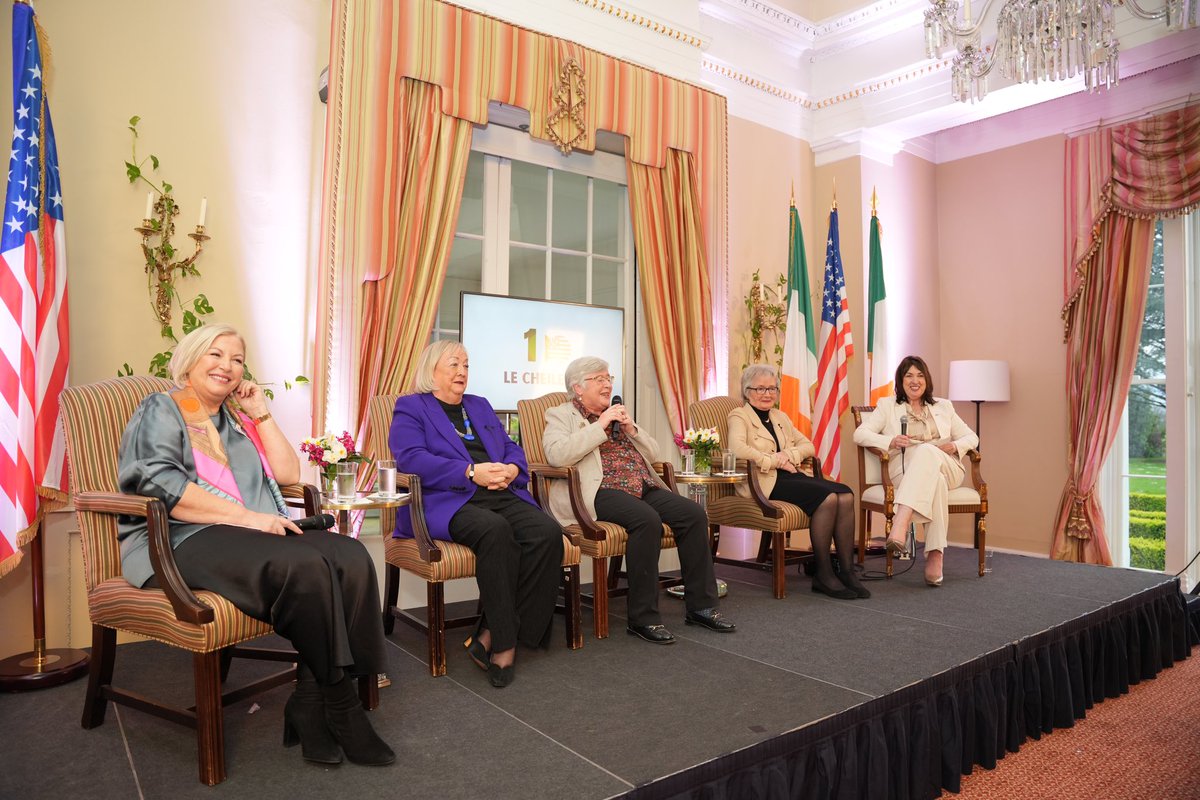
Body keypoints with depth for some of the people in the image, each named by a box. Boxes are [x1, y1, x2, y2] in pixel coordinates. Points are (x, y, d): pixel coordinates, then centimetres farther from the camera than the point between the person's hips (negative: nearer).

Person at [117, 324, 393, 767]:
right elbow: (159, 484, -11)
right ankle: (340, 708, -20)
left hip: (258, 532, 6)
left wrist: (261, 414, 14)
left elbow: (287, 473, 18)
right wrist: (245, 516, -19)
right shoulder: (161, 410, 8)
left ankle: (311, 702, -21)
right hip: (186, 541, -6)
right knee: (305, 565, -35)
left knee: (351, 556, -25)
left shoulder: (237, 417, 27)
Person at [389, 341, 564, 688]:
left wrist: (512, 468, -3)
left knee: (548, 532, -25)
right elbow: (412, 459, -7)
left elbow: (511, 447, 23)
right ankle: (504, 641, -25)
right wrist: (471, 472, -18)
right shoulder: (410, 408, 11)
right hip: (447, 501, -5)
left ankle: (492, 634, -17)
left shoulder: (480, 406, 29)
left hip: (502, 495, 6)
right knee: (495, 530, -38)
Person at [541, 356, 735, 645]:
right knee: (647, 520, -33)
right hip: (600, 491, -6)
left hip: (643, 487, 7)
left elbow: (652, 453, 22)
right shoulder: (560, 415, 8)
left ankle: (700, 605, -6)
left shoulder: (616, 413, 26)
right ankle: (642, 618, -23)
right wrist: (600, 425, -11)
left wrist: (631, 428, 3)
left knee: (694, 514, -16)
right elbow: (556, 454, -13)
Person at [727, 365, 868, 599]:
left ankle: (847, 572, -17)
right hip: (765, 483, -7)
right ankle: (823, 575, -18)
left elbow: (808, 446, 19)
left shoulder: (780, 417, 26)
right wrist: (775, 461, -11)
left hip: (790, 476, 7)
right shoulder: (739, 416, 4)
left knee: (846, 494, -20)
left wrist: (789, 454, -2)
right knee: (828, 497, -27)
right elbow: (737, 449, -16)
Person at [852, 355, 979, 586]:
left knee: (926, 451, -36)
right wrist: (891, 442, -17)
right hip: (906, 471, -1)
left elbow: (971, 437, 21)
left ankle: (900, 524, -48)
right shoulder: (887, 405, 15)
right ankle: (935, 554, -42)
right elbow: (860, 434, 2)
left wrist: (954, 446, -4)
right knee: (935, 482, -38)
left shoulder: (943, 406, 23)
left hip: (946, 468, 1)